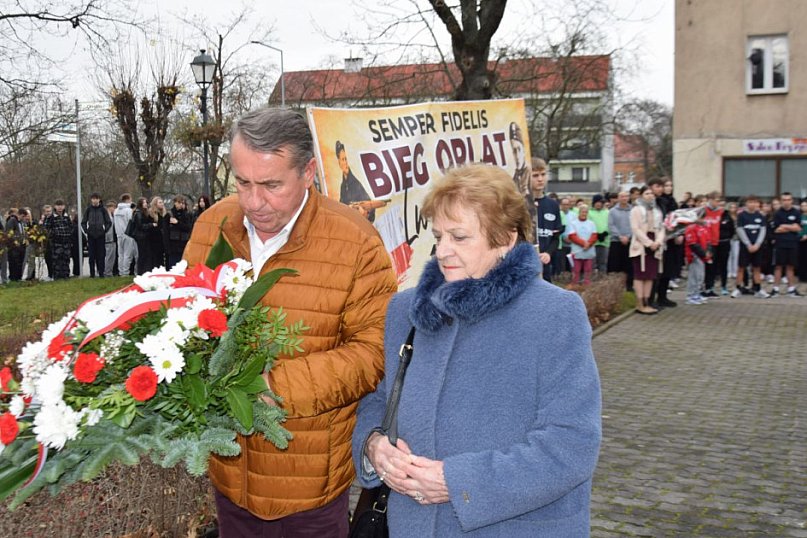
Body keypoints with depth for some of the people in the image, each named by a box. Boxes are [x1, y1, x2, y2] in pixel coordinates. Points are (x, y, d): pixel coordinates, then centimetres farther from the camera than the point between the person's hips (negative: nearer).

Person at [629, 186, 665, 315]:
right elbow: (636, 229, -11)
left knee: (650, 275, 5)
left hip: (654, 247, 6)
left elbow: (661, 228, 13)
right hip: (641, 246, -6)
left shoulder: (657, 211, 18)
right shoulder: (636, 210, -2)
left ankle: (646, 302, 9)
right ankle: (640, 305, -7)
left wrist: (658, 242, -6)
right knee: (640, 275, -7)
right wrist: (649, 243, -16)